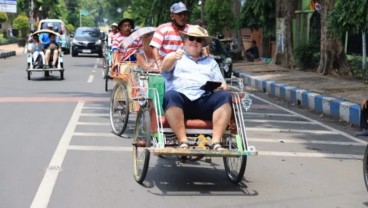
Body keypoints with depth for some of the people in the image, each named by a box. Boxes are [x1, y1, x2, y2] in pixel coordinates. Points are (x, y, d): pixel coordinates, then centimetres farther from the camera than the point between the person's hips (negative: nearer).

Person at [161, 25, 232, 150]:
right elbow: (166, 67, -1)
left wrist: (219, 87, -2)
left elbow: (223, 85, 24)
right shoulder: (174, 57, 23)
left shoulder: (211, 62, 34)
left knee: (225, 97, -28)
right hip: (181, 98, -2)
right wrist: (173, 57, -26)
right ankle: (183, 141, -39)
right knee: (171, 96, -37)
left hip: (205, 100, 3)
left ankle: (216, 141, -36)